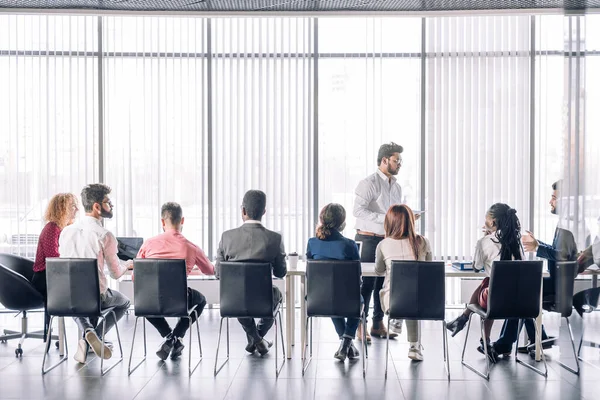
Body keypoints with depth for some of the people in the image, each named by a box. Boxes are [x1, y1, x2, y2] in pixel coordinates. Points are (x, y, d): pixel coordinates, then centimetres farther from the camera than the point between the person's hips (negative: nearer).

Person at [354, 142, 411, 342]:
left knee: (384, 282, 9)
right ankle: (360, 325, 3)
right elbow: (358, 210, -21)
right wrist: (384, 218, -25)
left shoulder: (396, 186, 15)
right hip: (369, 239, -7)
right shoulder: (369, 183, -10)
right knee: (367, 283, -5)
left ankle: (378, 324, 19)